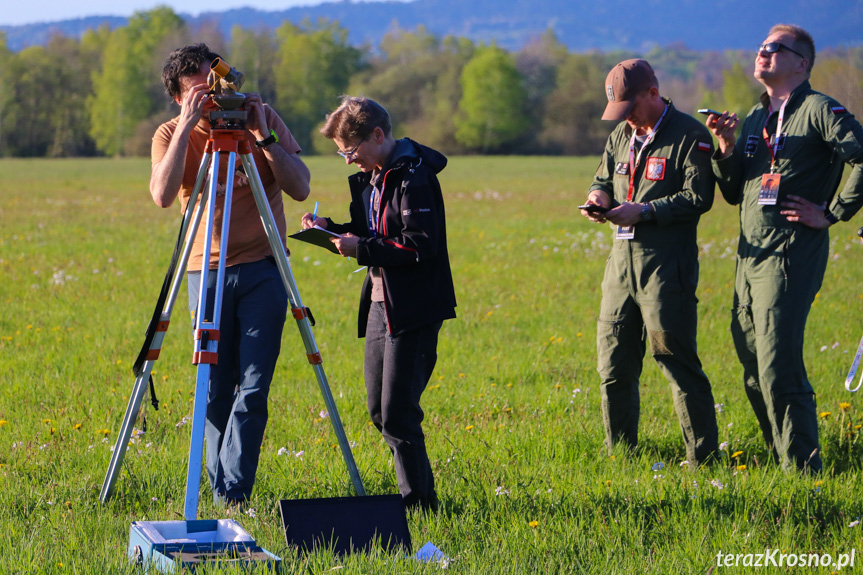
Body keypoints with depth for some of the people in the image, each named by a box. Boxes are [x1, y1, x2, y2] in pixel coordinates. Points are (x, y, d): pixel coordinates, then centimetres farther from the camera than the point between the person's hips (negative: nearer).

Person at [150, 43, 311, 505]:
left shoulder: (263, 117, 0)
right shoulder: (171, 134, -1)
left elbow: (300, 188, -6)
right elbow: (162, 195, -21)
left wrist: (263, 136, -15)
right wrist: (187, 127, -23)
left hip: (262, 269, 0)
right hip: (206, 272, 0)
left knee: (252, 390, -7)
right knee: (215, 392, 3)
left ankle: (233, 494, -7)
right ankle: (222, 491, 16)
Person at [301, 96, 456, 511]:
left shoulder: (413, 177, -15)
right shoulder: (371, 177, 15)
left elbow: (422, 245, -21)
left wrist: (362, 249, -22)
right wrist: (332, 230, 5)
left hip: (412, 311, -10)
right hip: (380, 303, 10)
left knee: (397, 414, -9)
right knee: (380, 411, 13)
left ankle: (418, 500, 0)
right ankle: (416, 491, 22)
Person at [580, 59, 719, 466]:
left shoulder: (689, 136, -7)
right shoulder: (620, 136, 17)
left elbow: (698, 198, -13)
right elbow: (603, 181, 27)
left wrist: (643, 211, -18)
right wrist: (599, 197, 3)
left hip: (666, 264, -7)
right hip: (622, 257, 7)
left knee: (677, 361, -8)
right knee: (613, 364, 10)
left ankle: (703, 458, 0)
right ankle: (619, 453, 22)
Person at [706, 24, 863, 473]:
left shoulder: (819, 110, -6)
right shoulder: (755, 118, 19)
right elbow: (733, 193, 19)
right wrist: (726, 147, 3)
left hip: (791, 256, -8)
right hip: (750, 255, 8)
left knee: (778, 370, -13)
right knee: (754, 372, 10)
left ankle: (803, 471, -6)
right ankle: (784, 461, 21)